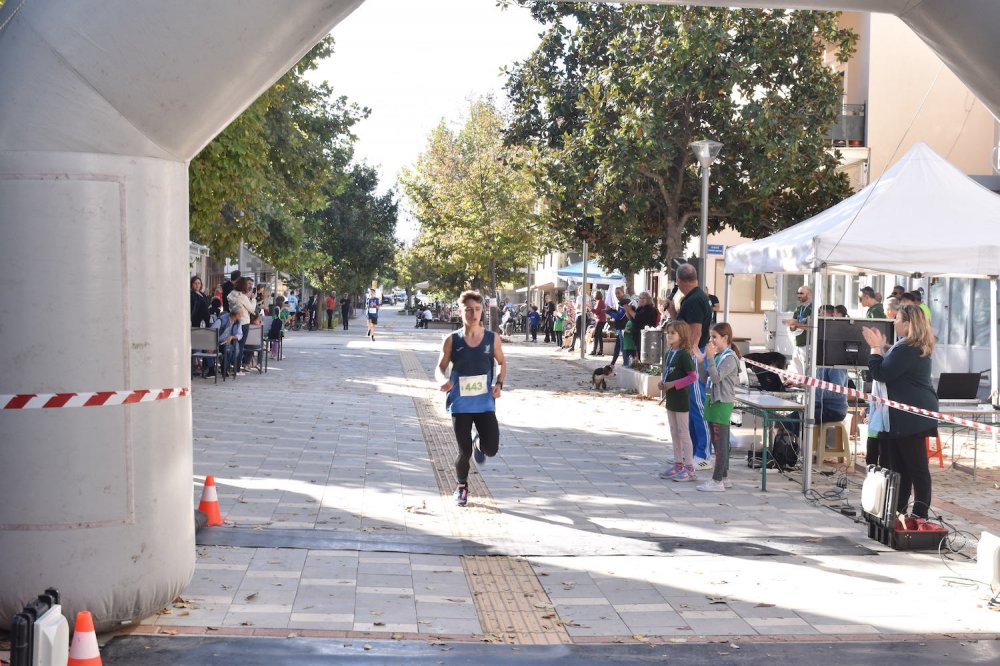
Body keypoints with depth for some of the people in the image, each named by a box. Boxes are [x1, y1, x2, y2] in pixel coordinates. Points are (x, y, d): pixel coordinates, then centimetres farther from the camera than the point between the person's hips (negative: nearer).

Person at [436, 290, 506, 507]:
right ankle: (461, 487, 29)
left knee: (491, 449, -8)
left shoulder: (492, 338, -2)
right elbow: (441, 367, 1)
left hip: (485, 403, 1)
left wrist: (499, 384, -4)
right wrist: (444, 380, -21)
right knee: (464, 452, 1)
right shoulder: (452, 340, -5)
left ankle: (479, 445, 31)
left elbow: (501, 363, 13)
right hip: (460, 404, -1)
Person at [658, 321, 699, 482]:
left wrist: (673, 384, -22)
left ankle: (689, 468, 1)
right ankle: (678, 464, 23)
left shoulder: (684, 354, -15)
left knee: (683, 432, -4)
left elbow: (693, 377, -19)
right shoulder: (668, 353, 10)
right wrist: (662, 382, 2)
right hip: (670, 398, 9)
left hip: (681, 398, -9)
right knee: (674, 432, 14)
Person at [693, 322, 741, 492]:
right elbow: (706, 376, 13)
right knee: (718, 442, 14)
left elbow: (716, 377, -23)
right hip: (713, 401, 10)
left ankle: (717, 481, -3)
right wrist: (700, 359, 3)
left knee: (720, 442, -6)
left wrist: (710, 357, -26)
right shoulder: (718, 355, 12)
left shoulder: (730, 357, -14)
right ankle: (724, 477, 23)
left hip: (723, 403, -10)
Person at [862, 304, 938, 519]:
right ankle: (898, 509, 22)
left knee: (916, 465, -6)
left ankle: (920, 514, -2)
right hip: (911, 415, 11)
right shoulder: (917, 347, 15)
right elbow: (893, 367, 21)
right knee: (900, 463, 15)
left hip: (910, 416, -11)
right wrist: (882, 346, 16)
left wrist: (876, 347, -8)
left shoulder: (907, 349, -20)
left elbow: (881, 373, -19)